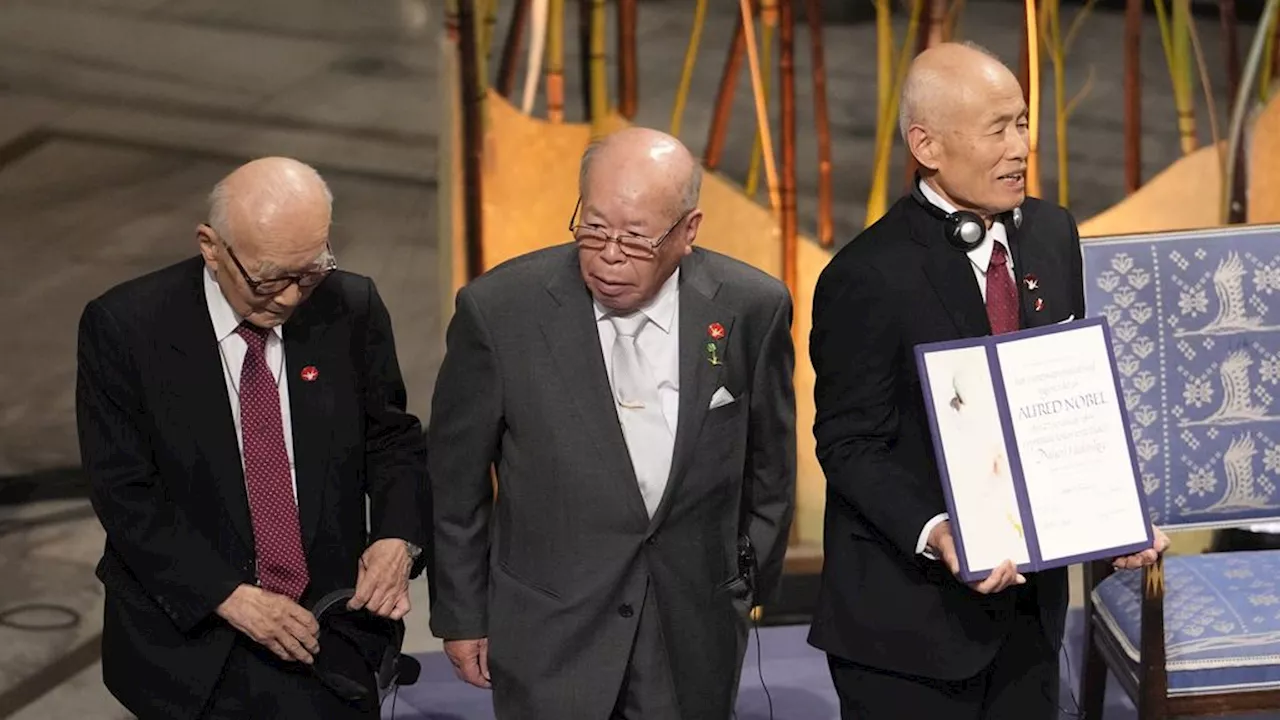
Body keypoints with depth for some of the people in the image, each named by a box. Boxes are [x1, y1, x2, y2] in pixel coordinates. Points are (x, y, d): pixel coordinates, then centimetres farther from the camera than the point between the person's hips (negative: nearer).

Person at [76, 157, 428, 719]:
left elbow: (391, 438, 6)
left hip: (325, 630, 2)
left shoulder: (352, 310, -5)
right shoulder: (124, 327, -12)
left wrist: (397, 536, -14)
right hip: (190, 640, -2)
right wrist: (229, 597, -19)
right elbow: (124, 493, -12)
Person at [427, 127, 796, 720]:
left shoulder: (751, 309, -7)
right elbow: (456, 478, 0)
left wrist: (748, 583, 15)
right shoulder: (499, 309, -11)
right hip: (549, 637, -1)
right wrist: (462, 616, 5)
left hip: (695, 633, 1)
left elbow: (769, 464, 8)